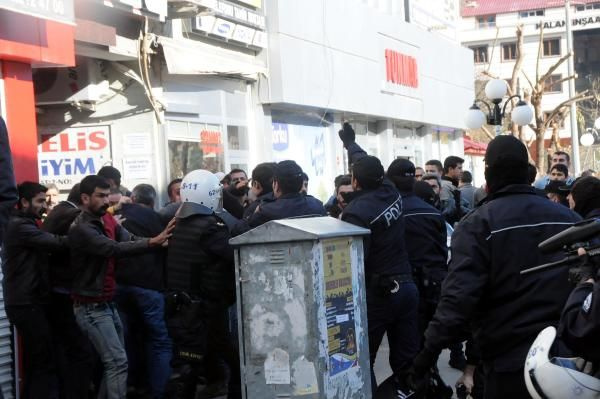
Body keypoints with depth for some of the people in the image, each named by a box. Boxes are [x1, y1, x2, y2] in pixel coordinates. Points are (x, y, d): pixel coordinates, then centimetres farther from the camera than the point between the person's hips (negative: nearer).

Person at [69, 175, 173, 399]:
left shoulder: (107, 220, 6)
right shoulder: (81, 229, -20)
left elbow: (130, 240, -9)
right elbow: (115, 249, -33)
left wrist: (159, 240, -27)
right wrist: (152, 242, -44)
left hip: (107, 304, 9)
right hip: (91, 307, -9)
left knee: (114, 361, 15)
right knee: (118, 362, -11)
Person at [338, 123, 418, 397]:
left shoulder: (357, 211, -16)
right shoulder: (392, 193, 4)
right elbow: (368, 164, 24)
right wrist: (350, 143, 41)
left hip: (377, 292, -7)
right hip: (407, 286, 7)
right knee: (406, 356, 9)